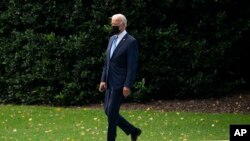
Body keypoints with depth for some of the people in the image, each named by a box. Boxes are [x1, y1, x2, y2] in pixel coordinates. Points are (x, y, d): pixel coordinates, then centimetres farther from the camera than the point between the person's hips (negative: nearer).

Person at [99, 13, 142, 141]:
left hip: (120, 84, -8)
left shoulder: (131, 42, -12)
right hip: (110, 83, 8)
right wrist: (103, 80, 9)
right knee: (108, 111, 10)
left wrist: (128, 86, -20)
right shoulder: (112, 39, 13)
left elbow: (132, 66, -15)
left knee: (112, 112, -7)